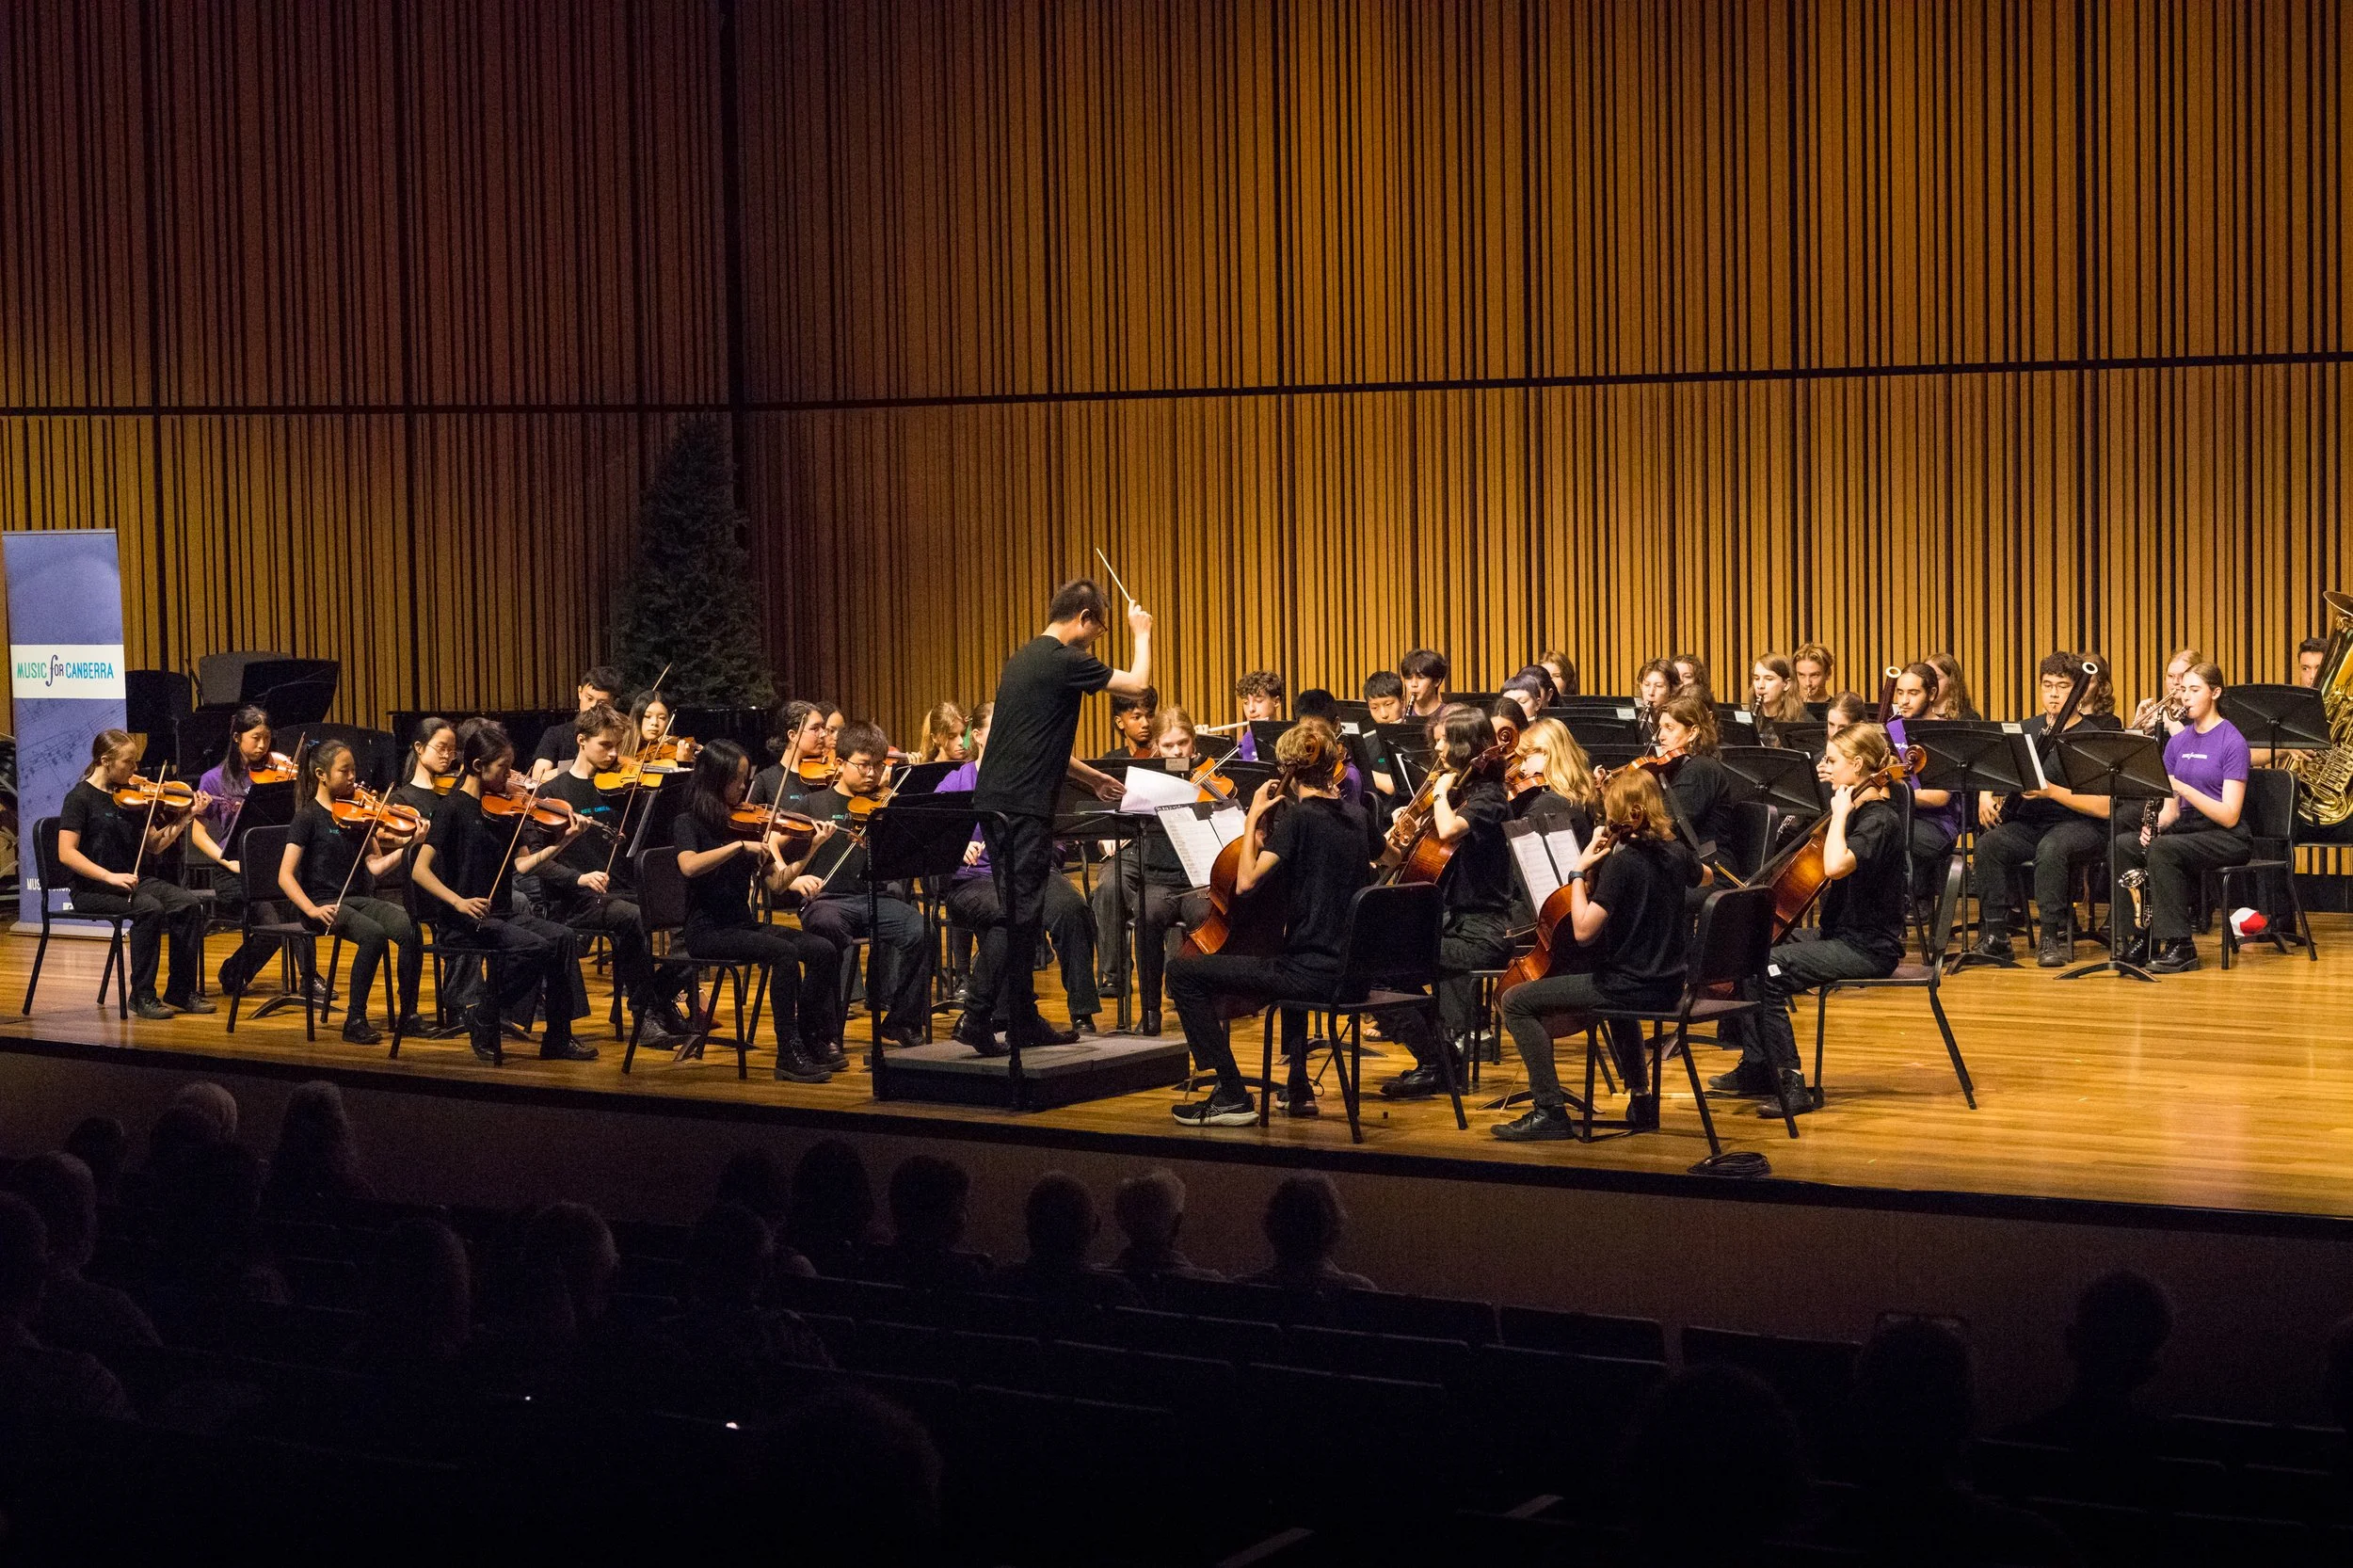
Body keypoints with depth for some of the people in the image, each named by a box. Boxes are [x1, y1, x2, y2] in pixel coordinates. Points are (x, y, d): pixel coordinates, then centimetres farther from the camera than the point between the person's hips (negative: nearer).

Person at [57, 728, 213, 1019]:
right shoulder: (80, 798, -7)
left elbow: (154, 844, 11)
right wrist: (110, 877, -26)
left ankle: (181, 992, -9)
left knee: (188, 904, -17)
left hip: (133, 880, 6)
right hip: (92, 888, -6)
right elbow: (66, 853, -16)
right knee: (150, 908, -32)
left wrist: (188, 816, 1)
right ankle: (142, 996, -20)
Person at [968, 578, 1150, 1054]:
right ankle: (978, 1015, -11)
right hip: (1025, 808, -9)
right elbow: (1138, 684, -4)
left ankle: (1023, 1020, 20)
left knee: (1018, 912, 14)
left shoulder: (1023, 660, 18)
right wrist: (1142, 633, 13)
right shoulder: (1066, 662, -11)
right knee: (1021, 915, -6)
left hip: (993, 800, 9)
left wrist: (1093, 778, 30)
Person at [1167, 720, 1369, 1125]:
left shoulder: (1299, 817, -13)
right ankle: (1299, 1089, 39)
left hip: (1311, 973, -8)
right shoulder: (1356, 817, 9)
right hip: (1348, 969, 8)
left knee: (1183, 972, -4)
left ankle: (1232, 1097, -6)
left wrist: (1252, 819, -9)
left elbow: (1246, 880, -22)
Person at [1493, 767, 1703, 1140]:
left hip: (1630, 987, -8)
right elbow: (1703, 877, 30)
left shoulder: (1621, 861, -19)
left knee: (1516, 1002, -5)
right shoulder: (1675, 852, 4)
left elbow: (1583, 931, -24)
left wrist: (1579, 871, -14)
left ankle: (1550, 1111, -10)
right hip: (1667, 984, 9)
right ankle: (1641, 1098, 42)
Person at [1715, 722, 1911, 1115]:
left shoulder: (1881, 820, -17)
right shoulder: (1856, 811, 12)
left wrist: (1840, 814, -23)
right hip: (1839, 935, 10)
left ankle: (1792, 1085, -20)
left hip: (1868, 947, -10)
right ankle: (1756, 1067, 10)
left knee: (1765, 971, -24)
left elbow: (1835, 865, -35)